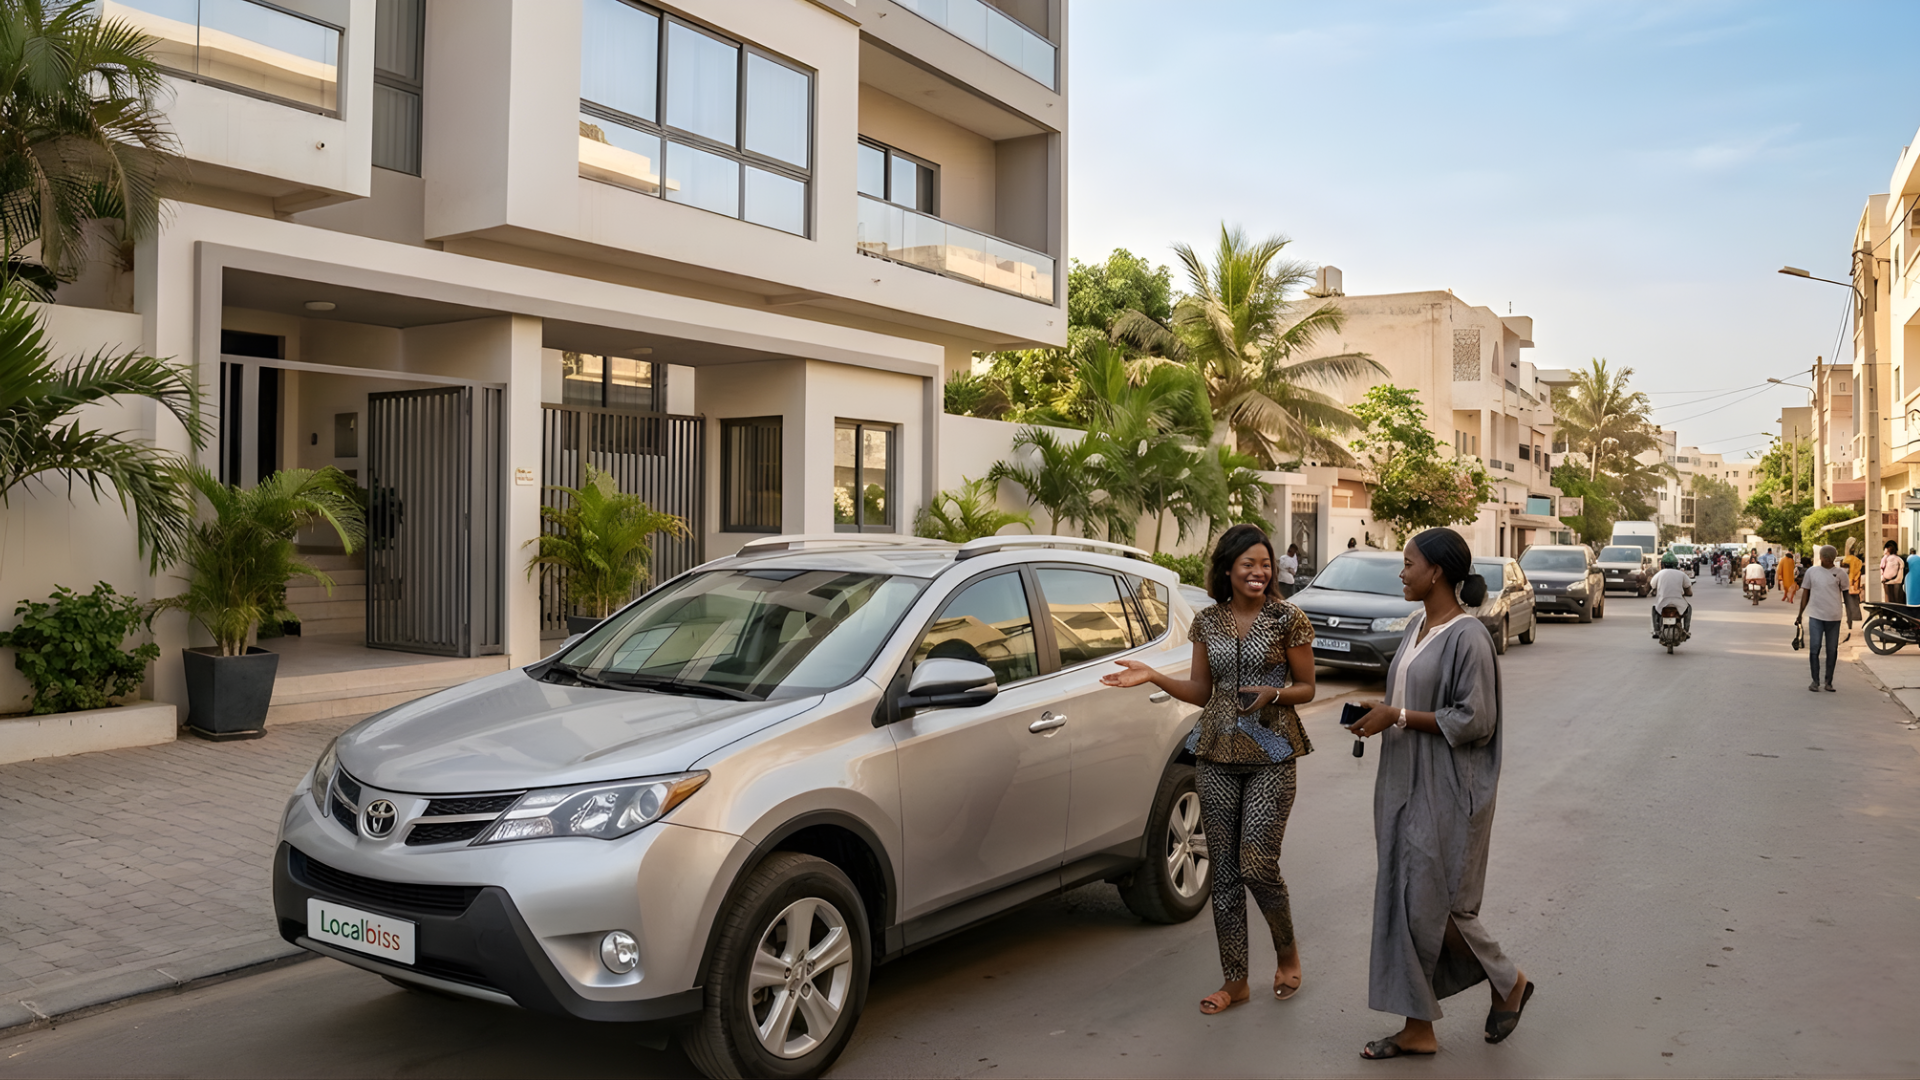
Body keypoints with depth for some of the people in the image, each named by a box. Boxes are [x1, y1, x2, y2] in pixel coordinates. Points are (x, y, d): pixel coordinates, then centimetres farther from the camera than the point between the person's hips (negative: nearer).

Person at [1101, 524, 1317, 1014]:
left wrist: (1274, 693, -18)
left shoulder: (1288, 619, -4)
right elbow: (1200, 691, 10)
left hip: (1271, 753, -3)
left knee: (1257, 864, -7)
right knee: (1224, 871, 6)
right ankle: (1235, 980, 18)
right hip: (1218, 753, 4)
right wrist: (1152, 677, -3)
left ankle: (1288, 953, 22)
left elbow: (1306, 688, 2)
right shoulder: (1207, 622, 5)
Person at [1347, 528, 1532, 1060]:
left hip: (1446, 792, -9)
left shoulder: (1467, 637, -17)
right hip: (1405, 786, 9)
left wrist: (1399, 717, -20)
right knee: (1403, 900, 9)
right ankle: (1419, 1029, 19)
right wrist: (1379, 715, 2)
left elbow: (1474, 721, -19)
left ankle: (1510, 983, 28)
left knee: (1436, 903, 1)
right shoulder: (1417, 625, 9)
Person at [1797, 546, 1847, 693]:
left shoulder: (1840, 574, 3)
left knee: (1832, 650, 5)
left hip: (1834, 617, 0)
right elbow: (1805, 593, 11)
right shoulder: (1811, 571, 5)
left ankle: (1828, 682, 13)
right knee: (1814, 648, -4)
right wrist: (1800, 614, 10)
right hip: (1815, 616, 0)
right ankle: (1815, 681, 4)